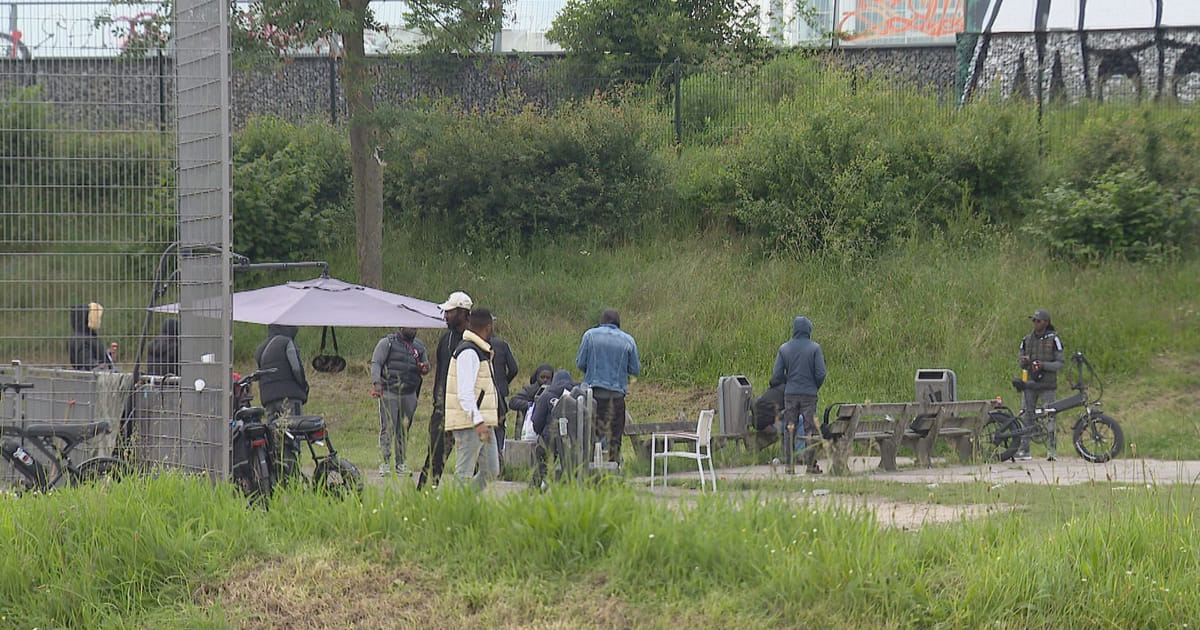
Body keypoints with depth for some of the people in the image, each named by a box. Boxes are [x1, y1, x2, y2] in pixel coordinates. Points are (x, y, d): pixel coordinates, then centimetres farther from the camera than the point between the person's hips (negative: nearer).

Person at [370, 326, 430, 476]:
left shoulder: (419, 346, 17)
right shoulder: (387, 343, 2)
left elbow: (426, 365, 25)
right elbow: (376, 363, -3)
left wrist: (424, 368, -1)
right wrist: (376, 382, -18)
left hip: (409, 395, 5)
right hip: (389, 392, -5)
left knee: (404, 430, 5)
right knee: (387, 429, -8)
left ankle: (402, 464, 10)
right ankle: (384, 464, -8)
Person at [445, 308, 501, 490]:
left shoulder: (481, 351, 19)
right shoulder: (468, 352, -14)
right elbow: (465, 393, -22)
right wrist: (478, 421, -28)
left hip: (483, 422, 10)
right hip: (469, 423, -10)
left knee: (491, 470, 10)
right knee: (464, 474, -8)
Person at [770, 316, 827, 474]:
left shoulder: (784, 348, 3)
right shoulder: (814, 348, -5)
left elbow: (776, 375, 1)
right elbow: (821, 373, -7)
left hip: (790, 394, 2)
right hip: (809, 393, -2)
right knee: (810, 429, 1)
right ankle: (811, 464, -3)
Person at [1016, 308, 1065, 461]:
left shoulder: (1053, 339, -1)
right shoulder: (1027, 340, 11)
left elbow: (1060, 363, -4)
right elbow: (1019, 360, 16)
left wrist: (1044, 365, -19)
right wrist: (1023, 361, -8)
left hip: (1047, 385, -4)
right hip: (1029, 383, 4)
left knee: (1050, 416, -5)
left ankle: (1052, 449, 0)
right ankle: (1024, 450, 5)